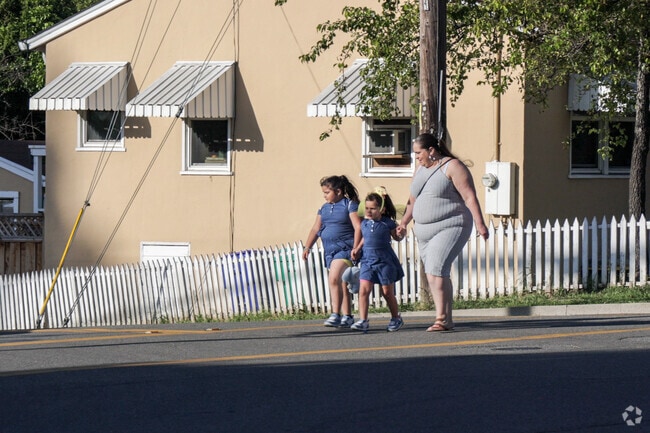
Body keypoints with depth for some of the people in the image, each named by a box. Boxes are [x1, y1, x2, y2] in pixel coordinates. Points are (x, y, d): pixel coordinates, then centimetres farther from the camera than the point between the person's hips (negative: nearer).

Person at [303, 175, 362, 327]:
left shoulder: (350, 205, -5)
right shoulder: (324, 208, 15)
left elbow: (358, 227, -12)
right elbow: (316, 229, 18)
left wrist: (355, 249, -19)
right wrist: (307, 247, 9)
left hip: (345, 248, -7)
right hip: (329, 250, 7)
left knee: (334, 279, -21)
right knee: (341, 284, 9)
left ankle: (336, 315, -21)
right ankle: (347, 317, 13)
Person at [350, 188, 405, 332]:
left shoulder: (388, 223, -4)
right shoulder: (364, 224, 7)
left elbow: (397, 237, 8)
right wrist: (357, 249, 11)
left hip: (385, 260, -3)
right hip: (367, 260, 3)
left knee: (387, 292, 7)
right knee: (363, 289, -12)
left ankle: (396, 318, 25)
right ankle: (363, 321, -13)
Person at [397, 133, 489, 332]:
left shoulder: (452, 167, -9)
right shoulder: (421, 170, 15)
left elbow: (470, 197, -15)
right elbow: (413, 200, 27)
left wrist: (480, 224, -21)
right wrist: (404, 223, 22)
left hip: (450, 227, -8)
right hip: (425, 231, 8)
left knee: (436, 270, -20)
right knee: (438, 275, 5)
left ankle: (441, 318, -19)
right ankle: (447, 320, 9)